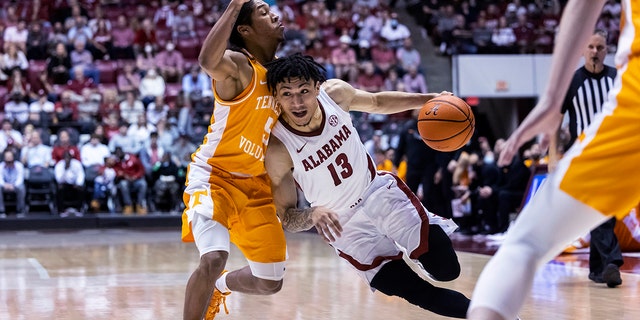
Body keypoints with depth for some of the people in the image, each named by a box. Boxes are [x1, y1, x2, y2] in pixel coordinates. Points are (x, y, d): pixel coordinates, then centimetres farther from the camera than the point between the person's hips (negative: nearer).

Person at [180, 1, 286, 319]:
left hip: (255, 184, 7)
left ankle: (220, 287, 41)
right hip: (214, 177, -7)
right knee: (213, 259, -30)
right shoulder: (237, 65, -19)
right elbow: (208, 61, -45)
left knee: (270, 281, 9)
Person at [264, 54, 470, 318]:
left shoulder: (335, 92, -16)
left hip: (381, 192, 3)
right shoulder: (277, 149, -26)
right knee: (416, 293, -6)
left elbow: (376, 102, 7)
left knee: (446, 269, -7)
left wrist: (429, 99, -1)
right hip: (344, 225, -2)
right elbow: (287, 218, -17)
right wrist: (313, 214, -39)